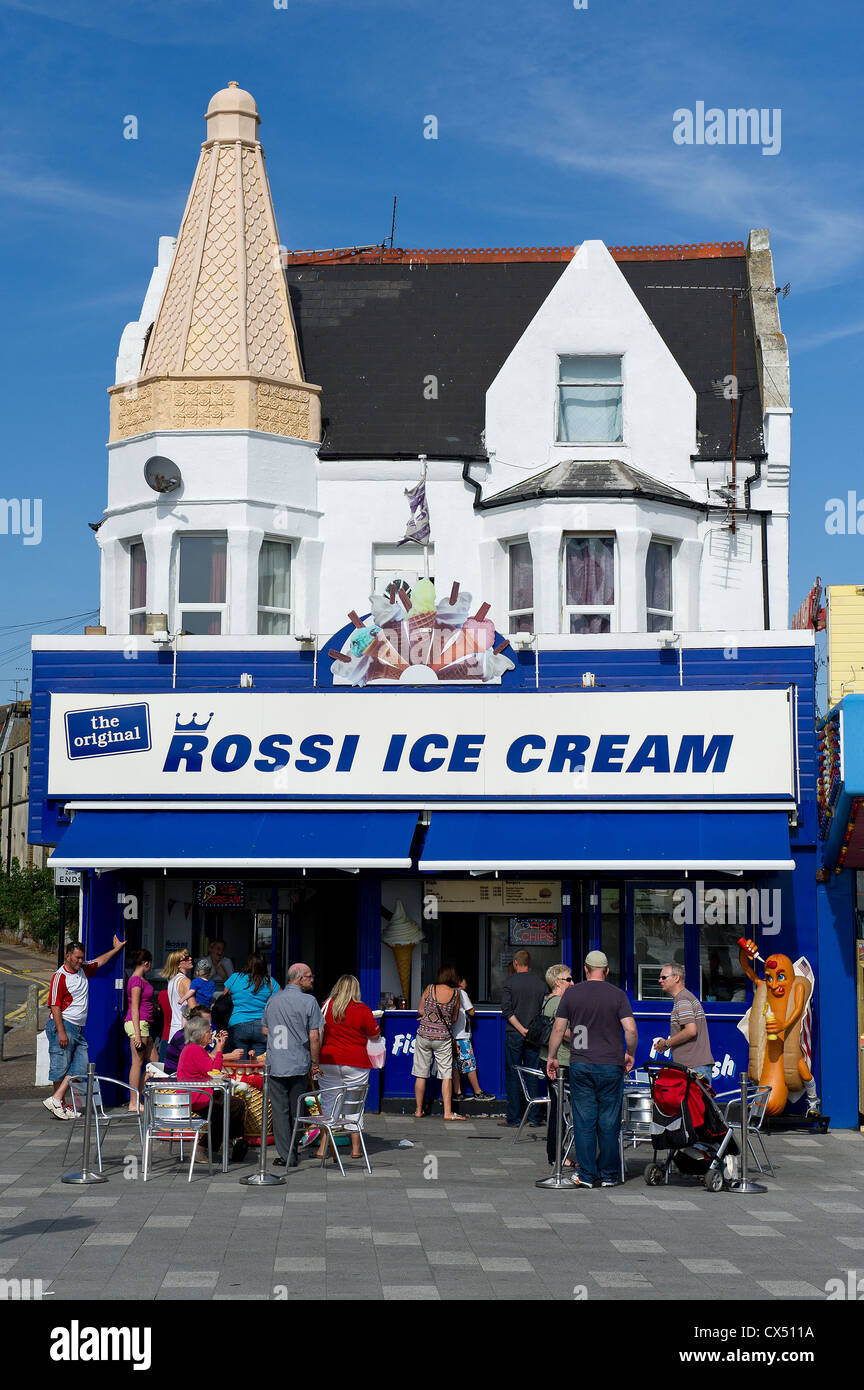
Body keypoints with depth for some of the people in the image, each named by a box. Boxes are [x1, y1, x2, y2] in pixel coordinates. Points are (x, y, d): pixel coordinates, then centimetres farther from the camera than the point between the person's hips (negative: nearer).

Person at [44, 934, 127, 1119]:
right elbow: (55, 1006, -15)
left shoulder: (83, 969, 13)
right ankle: (59, 1104, 0)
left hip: (78, 1028, 8)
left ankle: (56, 1100, -5)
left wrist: (116, 949, 40)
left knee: (80, 1067, -2)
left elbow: (99, 962, 36)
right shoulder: (60, 976, -10)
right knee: (60, 1067, -4)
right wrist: (61, 1032, -20)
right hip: (63, 1026, -8)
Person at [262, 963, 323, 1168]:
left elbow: (265, 1031, 15)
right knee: (295, 1111, 10)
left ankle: (286, 1155, -1)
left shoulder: (273, 1000, 6)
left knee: (280, 1110, 3)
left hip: (275, 1064, 2)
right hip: (300, 1065, -2)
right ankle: (293, 1154, 17)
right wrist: (314, 1063, 1)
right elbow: (314, 1037, -8)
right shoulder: (309, 1001, -6)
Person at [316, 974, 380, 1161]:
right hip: (355, 1062, -2)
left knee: (327, 1104, 8)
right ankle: (356, 1148, 12)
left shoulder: (327, 1006, 1)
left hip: (328, 1061, 2)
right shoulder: (363, 1010, -6)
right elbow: (375, 1035, 3)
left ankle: (323, 1148, 6)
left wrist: (315, 1059, 17)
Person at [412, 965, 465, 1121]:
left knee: (421, 1074, 9)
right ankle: (447, 1112, -1)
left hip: (424, 1034, 1)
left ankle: (418, 1110, 15)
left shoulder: (429, 989, -4)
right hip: (443, 1037, -1)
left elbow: (420, 1010, 5)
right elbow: (454, 1019, 5)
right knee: (446, 1075, 4)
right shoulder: (455, 993, -4)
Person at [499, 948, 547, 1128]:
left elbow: (507, 1010, -12)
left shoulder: (510, 983, -4)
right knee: (533, 1076, 8)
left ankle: (513, 1118, 2)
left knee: (512, 1076, 2)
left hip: (514, 1034, -3)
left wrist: (521, 1029, -13)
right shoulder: (540, 984, 5)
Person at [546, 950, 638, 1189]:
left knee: (584, 1122, 4)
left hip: (580, 1065, 1)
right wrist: (630, 1054, 8)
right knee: (609, 1123, 6)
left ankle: (587, 1176, 2)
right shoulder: (617, 995, -1)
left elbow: (558, 1028, 3)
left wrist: (552, 1057, 14)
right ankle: (609, 1176, 11)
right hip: (611, 1065, -1)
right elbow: (631, 1029, -8)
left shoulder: (571, 993, 3)